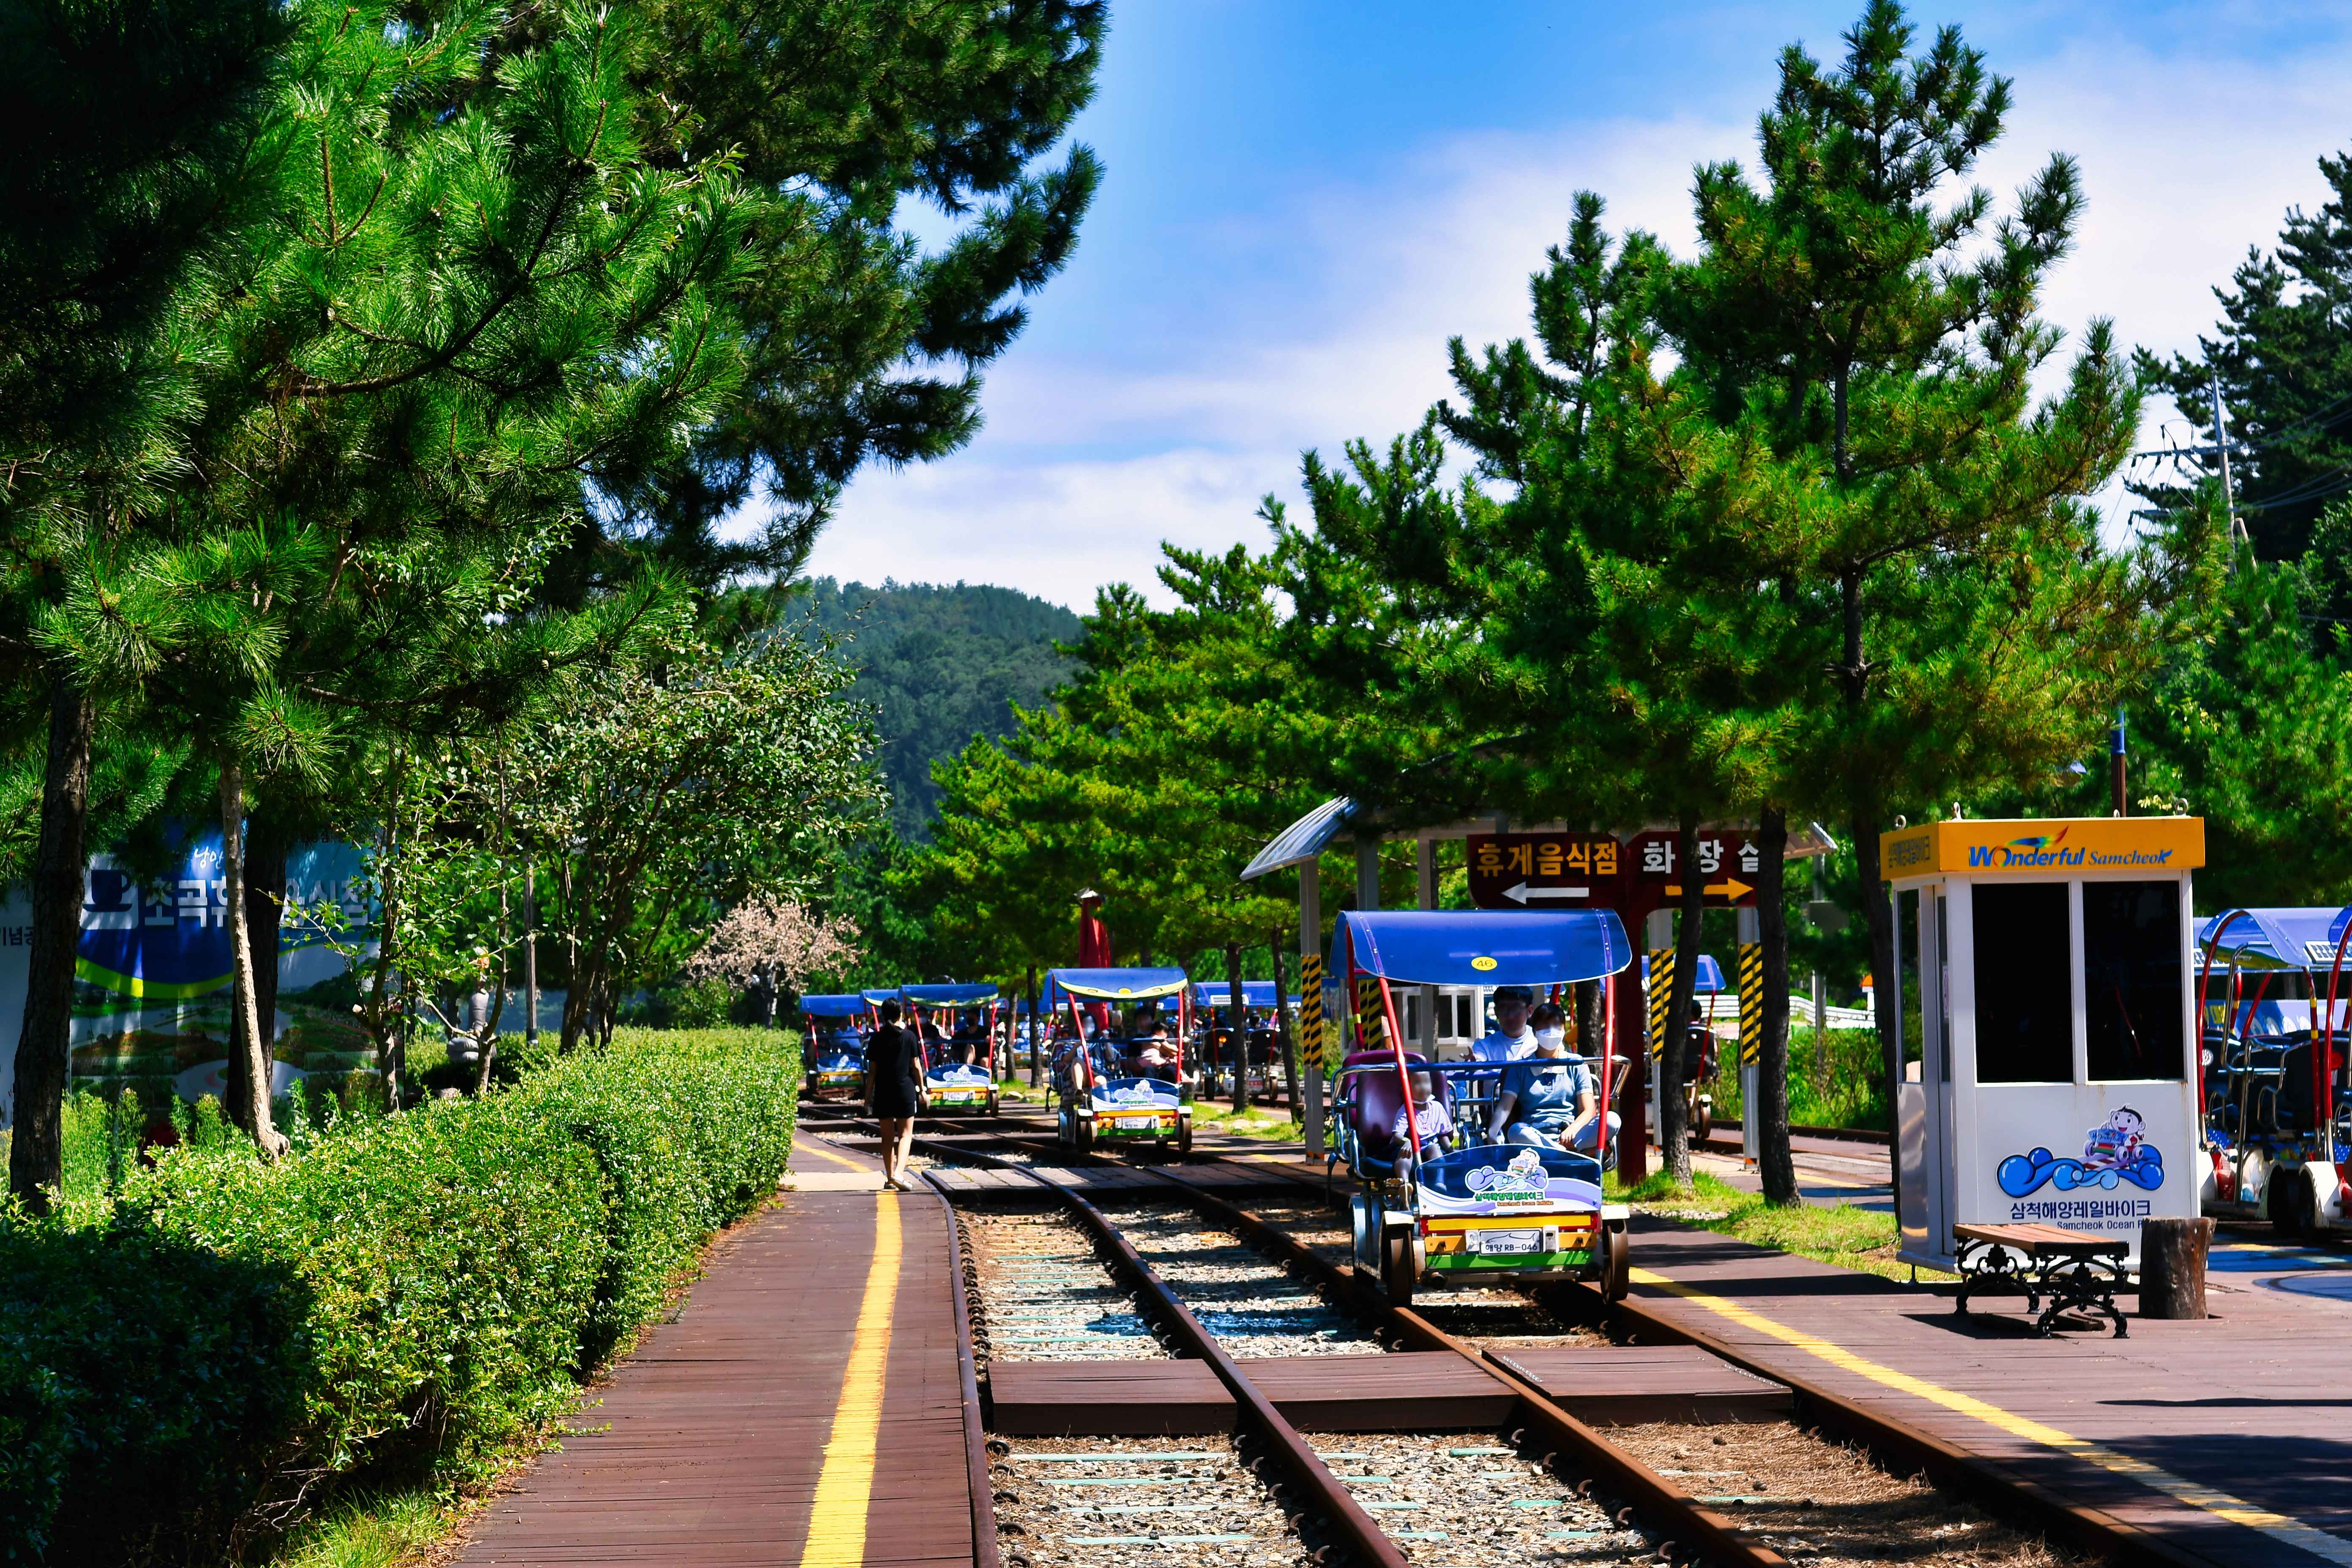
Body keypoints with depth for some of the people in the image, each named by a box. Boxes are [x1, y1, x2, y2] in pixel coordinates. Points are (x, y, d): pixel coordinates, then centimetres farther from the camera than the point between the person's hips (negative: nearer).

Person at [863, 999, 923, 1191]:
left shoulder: (876, 1039, -2)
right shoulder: (909, 1037, -3)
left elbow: (872, 1072, -1)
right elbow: (916, 1066, 0)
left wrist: (868, 1097, 4)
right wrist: (922, 1090, 10)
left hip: (883, 1092, 1)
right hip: (905, 1089, -1)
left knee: (887, 1137, 11)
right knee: (905, 1134, 1)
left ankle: (889, 1177, 15)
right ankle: (898, 1173, -18)